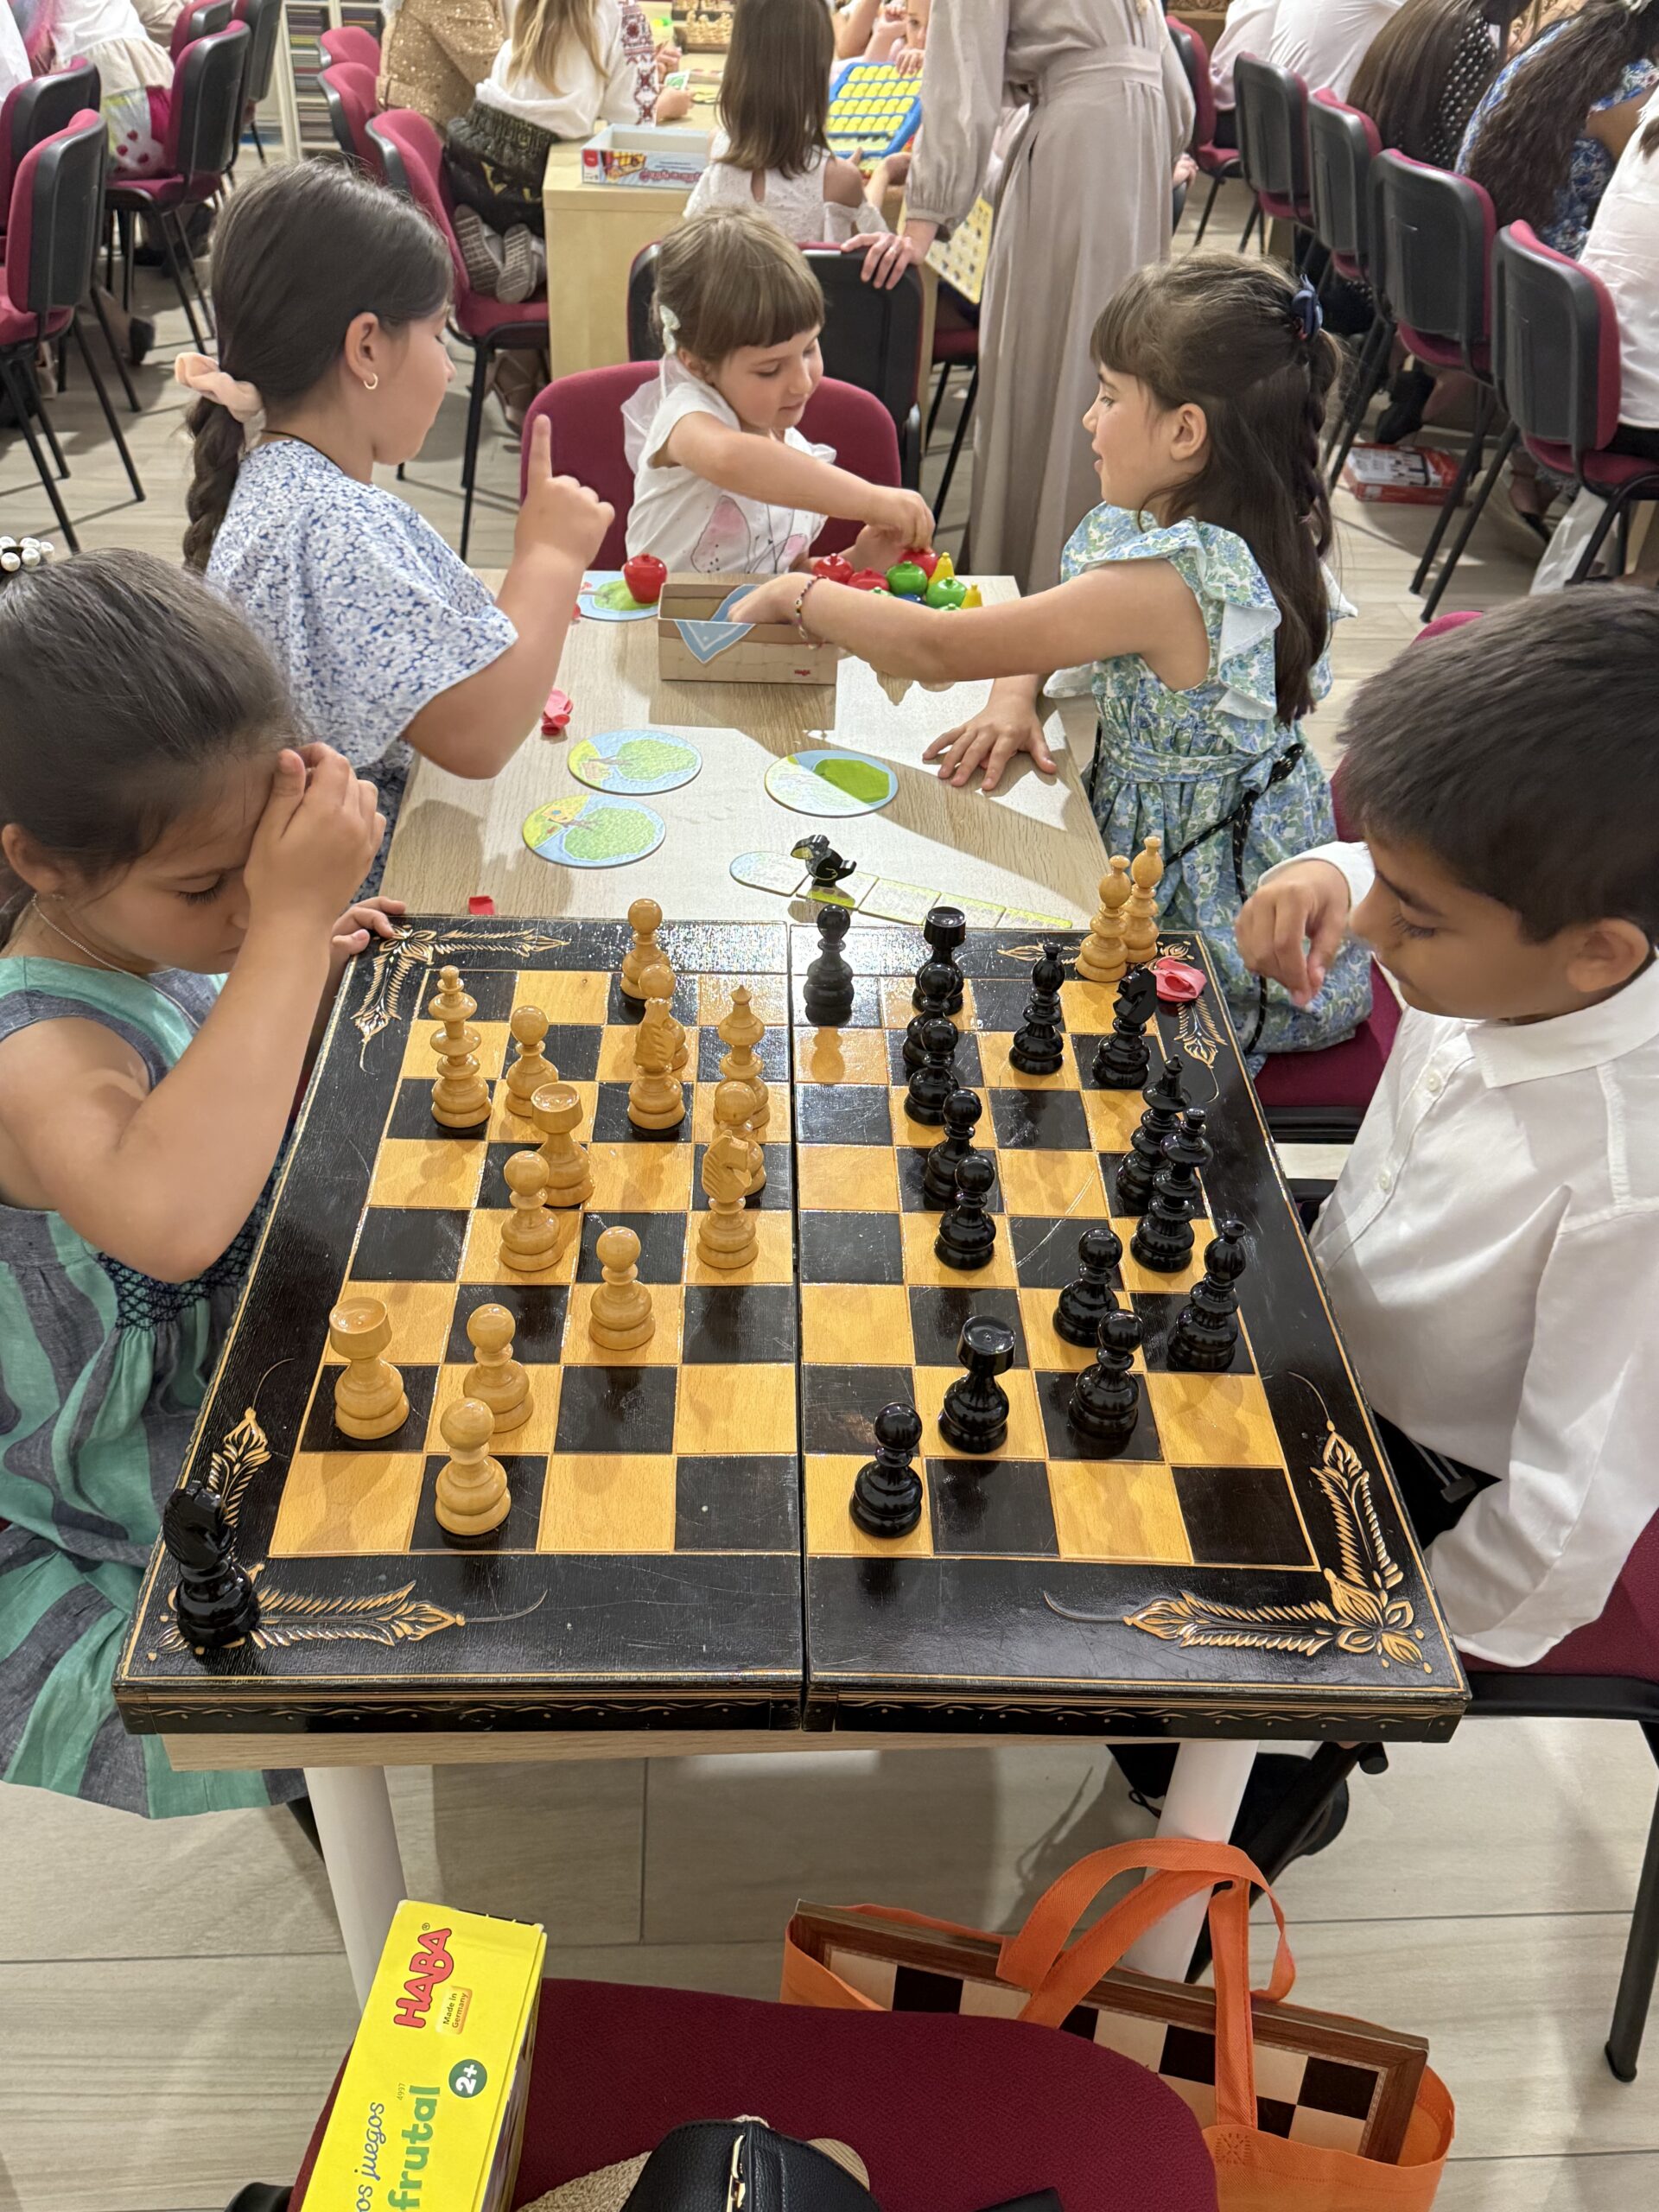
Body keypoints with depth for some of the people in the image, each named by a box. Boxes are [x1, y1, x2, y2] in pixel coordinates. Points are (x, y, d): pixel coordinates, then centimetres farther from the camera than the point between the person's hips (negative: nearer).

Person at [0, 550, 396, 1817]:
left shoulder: (147, 936, -6)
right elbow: (168, 1216, -56)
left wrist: (307, 983, -3)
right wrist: (286, 924, -47)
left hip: (260, 1360, 8)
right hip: (145, 1511, -8)